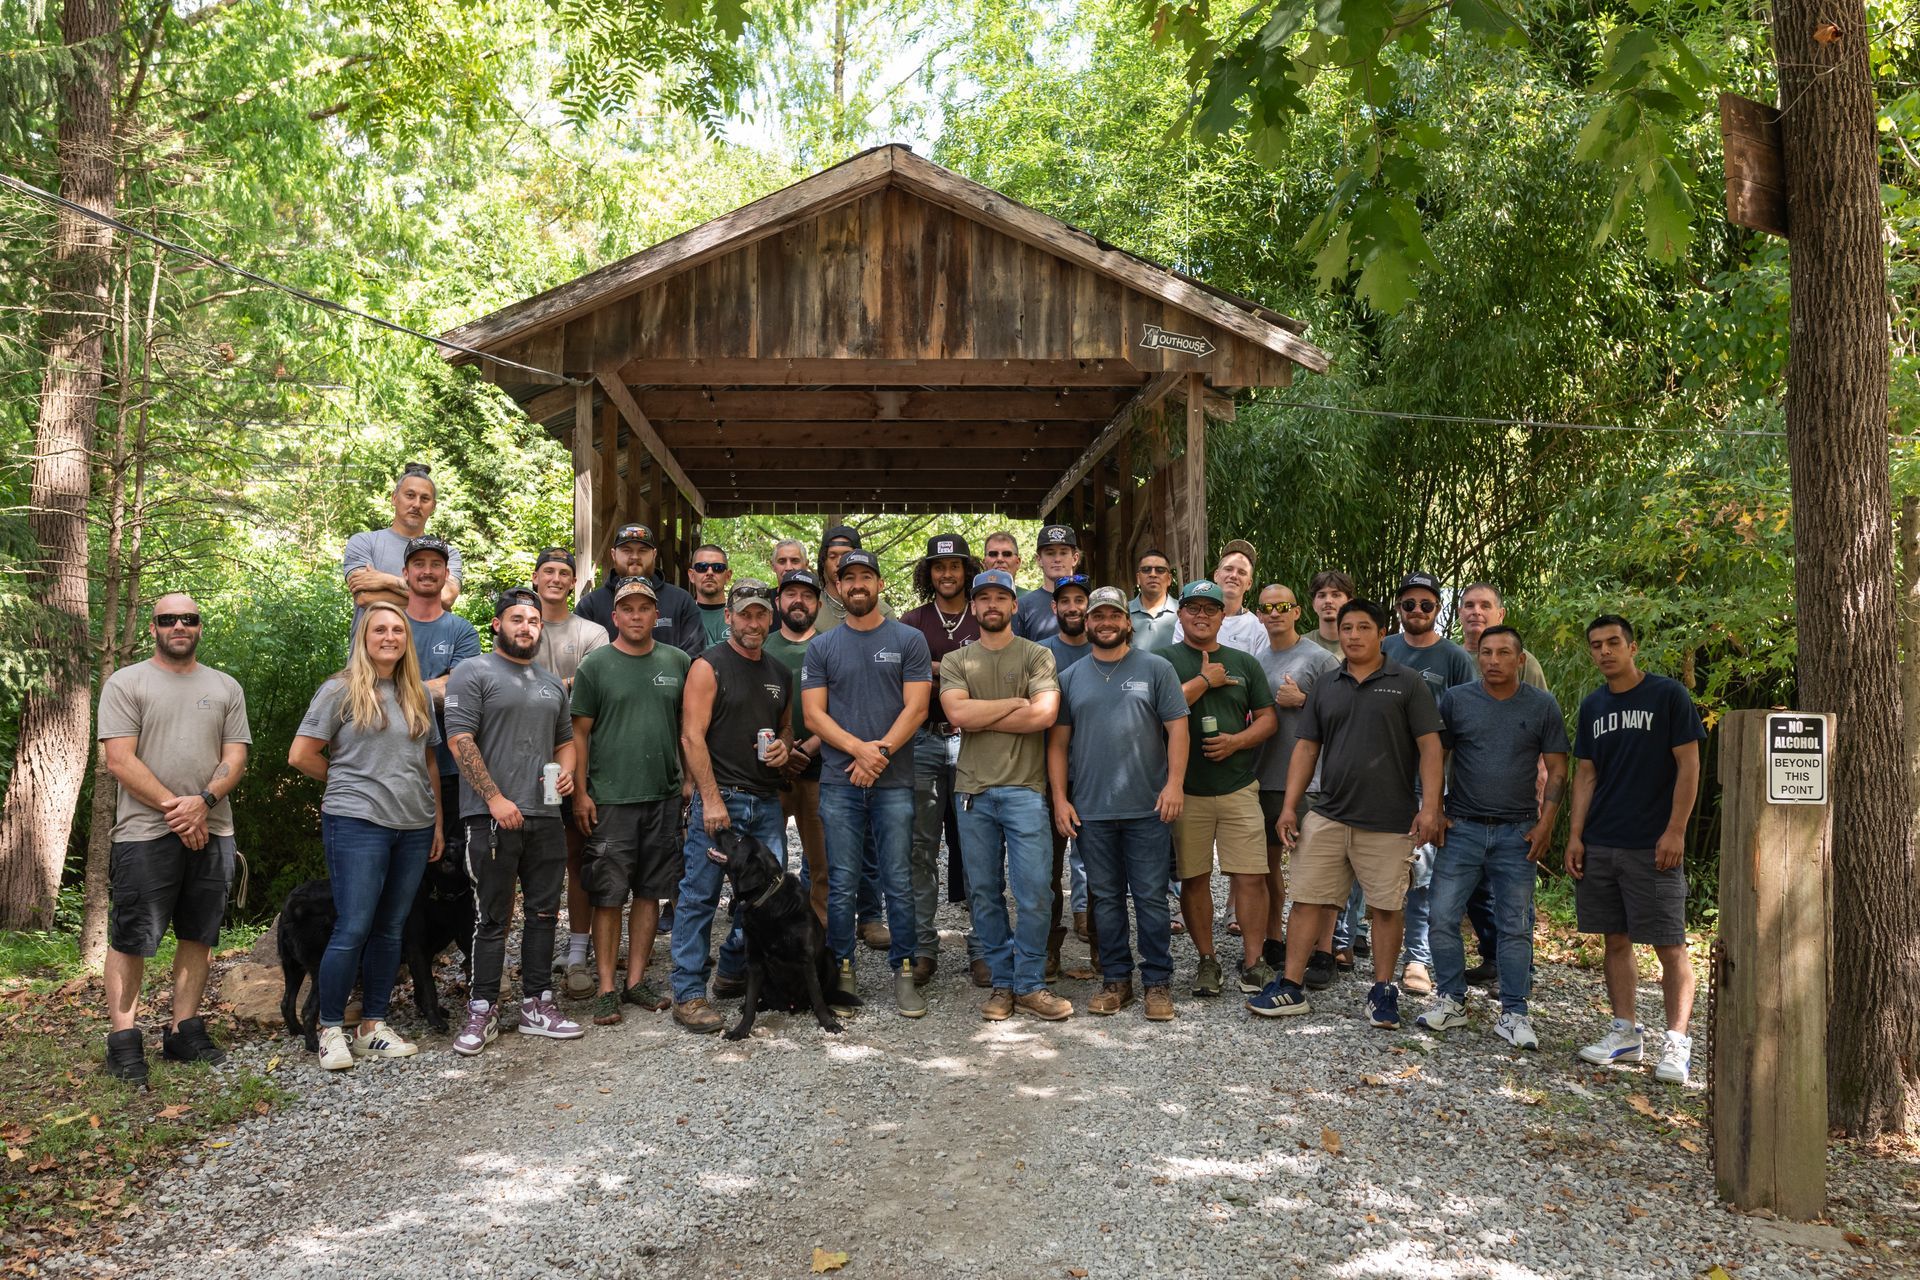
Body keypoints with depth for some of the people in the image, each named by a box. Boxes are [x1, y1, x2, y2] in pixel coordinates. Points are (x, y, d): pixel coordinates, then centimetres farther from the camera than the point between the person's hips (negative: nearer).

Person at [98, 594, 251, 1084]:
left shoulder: (225, 687, 12)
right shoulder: (126, 683, 2)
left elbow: (235, 758, 6)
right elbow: (120, 760, -7)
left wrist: (203, 802, -12)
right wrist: (175, 808, -13)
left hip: (210, 832, 4)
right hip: (144, 832, -4)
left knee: (198, 935, 8)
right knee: (131, 938, -2)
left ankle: (184, 1032, 17)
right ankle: (122, 1040, 5)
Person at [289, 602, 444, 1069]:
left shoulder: (419, 695, 13)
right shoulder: (341, 691, -3)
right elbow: (301, 755, -4)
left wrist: (438, 823, 12)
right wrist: (349, 782, 5)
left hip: (414, 827, 5)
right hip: (357, 824, -5)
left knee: (391, 929, 10)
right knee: (353, 929, -6)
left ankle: (373, 1026, 19)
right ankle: (331, 1030, 7)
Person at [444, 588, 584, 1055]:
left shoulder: (552, 683, 18)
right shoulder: (473, 674, -3)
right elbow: (460, 740, -11)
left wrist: (567, 771, 4)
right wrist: (496, 798, -15)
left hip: (546, 817, 6)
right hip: (493, 818, -6)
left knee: (543, 914, 10)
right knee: (491, 919, -1)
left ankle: (537, 1005, 19)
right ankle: (482, 1011, 8)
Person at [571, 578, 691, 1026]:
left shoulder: (677, 662, 9)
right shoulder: (595, 665, 0)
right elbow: (581, 732, 0)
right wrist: (580, 793, -6)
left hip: (664, 796, 3)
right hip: (609, 799, -3)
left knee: (650, 891, 9)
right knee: (608, 895, -1)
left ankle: (636, 980, 19)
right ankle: (607, 988, 7)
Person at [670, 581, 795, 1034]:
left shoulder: (780, 673, 16)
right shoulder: (709, 666, -4)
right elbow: (692, 736, -10)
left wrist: (784, 746, 4)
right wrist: (711, 799, -17)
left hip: (767, 802, 6)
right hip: (720, 797, -6)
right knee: (699, 898, -3)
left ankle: (734, 974, 25)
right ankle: (688, 994, 3)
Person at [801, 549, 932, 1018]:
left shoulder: (909, 640, 6)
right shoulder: (821, 647, 9)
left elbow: (916, 708, -1)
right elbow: (814, 715, 2)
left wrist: (882, 753, -12)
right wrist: (860, 749, -12)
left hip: (893, 782, -1)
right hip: (839, 782, 1)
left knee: (899, 883, 2)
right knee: (842, 885, 5)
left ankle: (903, 972, 11)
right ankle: (842, 972, 15)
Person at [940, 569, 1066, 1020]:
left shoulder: (1037, 656, 5)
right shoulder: (955, 662, 11)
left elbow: (1044, 714, -12)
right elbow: (957, 713, -8)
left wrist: (981, 716, -6)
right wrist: (1015, 702, -7)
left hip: (1024, 789, -2)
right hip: (973, 792, 2)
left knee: (1033, 893, -4)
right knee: (984, 894, 7)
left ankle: (1030, 986, 9)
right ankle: (1002, 983, 19)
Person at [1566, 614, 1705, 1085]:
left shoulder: (1668, 695, -4)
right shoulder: (1592, 706, 11)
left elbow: (1689, 765, -7)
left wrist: (1675, 831, -13)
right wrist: (1575, 835, 6)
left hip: (1653, 847, -5)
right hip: (1600, 845, 6)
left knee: (1669, 944, -3)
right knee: (1616, 939, 11)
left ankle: (1677, 1042, 2)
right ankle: (1625, 1032, 20)